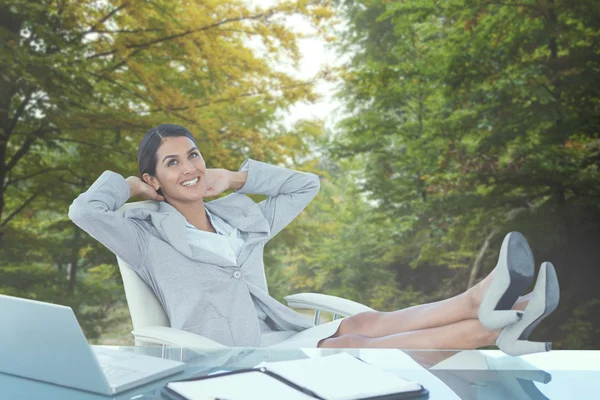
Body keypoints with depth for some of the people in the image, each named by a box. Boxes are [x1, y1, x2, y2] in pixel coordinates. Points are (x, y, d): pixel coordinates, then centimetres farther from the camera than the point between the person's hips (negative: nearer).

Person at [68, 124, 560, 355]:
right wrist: (131, 184, 10)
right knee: (348, 347, -30)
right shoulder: (149, 237, 6)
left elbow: (307, 184, 25)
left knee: (365, 324, -25)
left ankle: (484, 304, -46)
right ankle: (488, 327, -44)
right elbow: (85, 210, -10)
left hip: (285, 338, 6)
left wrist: (238, 178, 17)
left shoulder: (242, 218, 20)